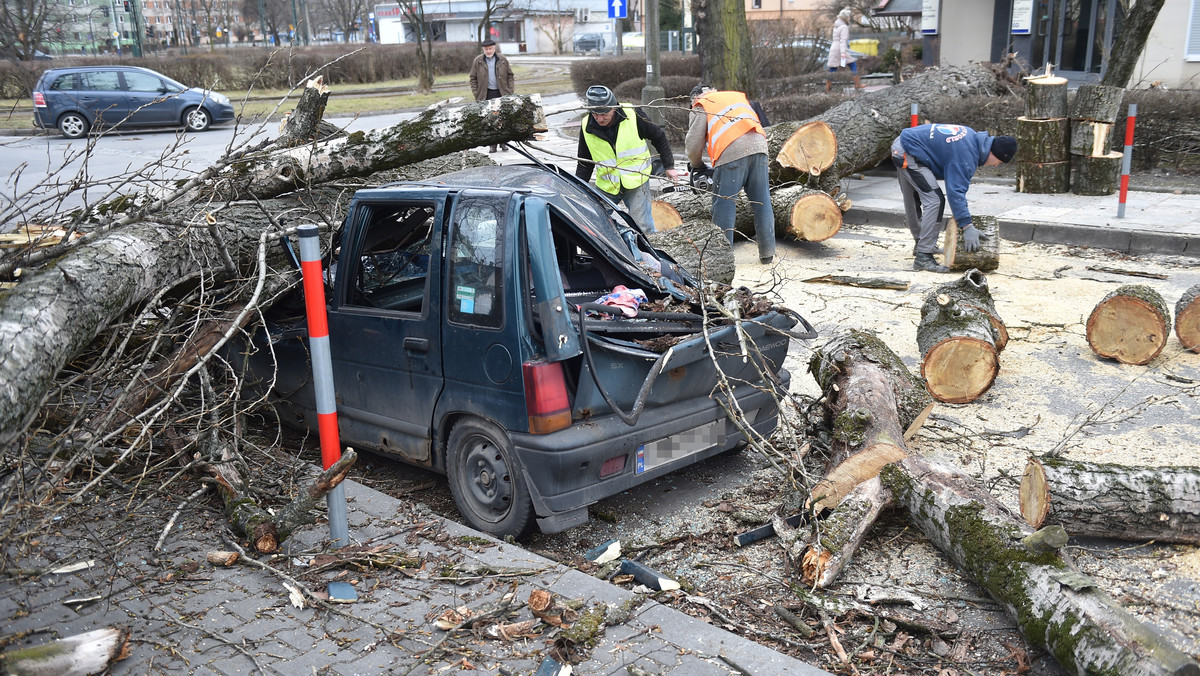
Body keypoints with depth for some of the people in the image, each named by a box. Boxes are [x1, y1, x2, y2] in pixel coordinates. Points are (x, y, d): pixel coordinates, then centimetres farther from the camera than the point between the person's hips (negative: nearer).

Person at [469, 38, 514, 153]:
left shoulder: (503, 60, 4)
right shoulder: (477, 61, 3)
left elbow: (509, 76, 9)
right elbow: (473, 78, 6)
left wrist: (510, 92, 0)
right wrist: (476, 94, -2)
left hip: (501, 93, 0)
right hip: (486, 94, 0)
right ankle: (493, 145, 6)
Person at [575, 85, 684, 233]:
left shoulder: (633, 115, -13)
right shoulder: (586, 127, -6)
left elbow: (659, 137, 1)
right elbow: (584, 164, 6)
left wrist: (669, 166, 2)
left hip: (636, 181, -3)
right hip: (606, 186, 3)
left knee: (642, 226, -7)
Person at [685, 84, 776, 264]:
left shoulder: (701, 107, 15)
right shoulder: (738, 96, 32)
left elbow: (693, 145, 7)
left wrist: (697, 165, 28)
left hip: (731, 151, -5)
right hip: (758, 146, 5)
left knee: (724, 207, 1)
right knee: (762, 203, 11)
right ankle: (767, 254, 15)